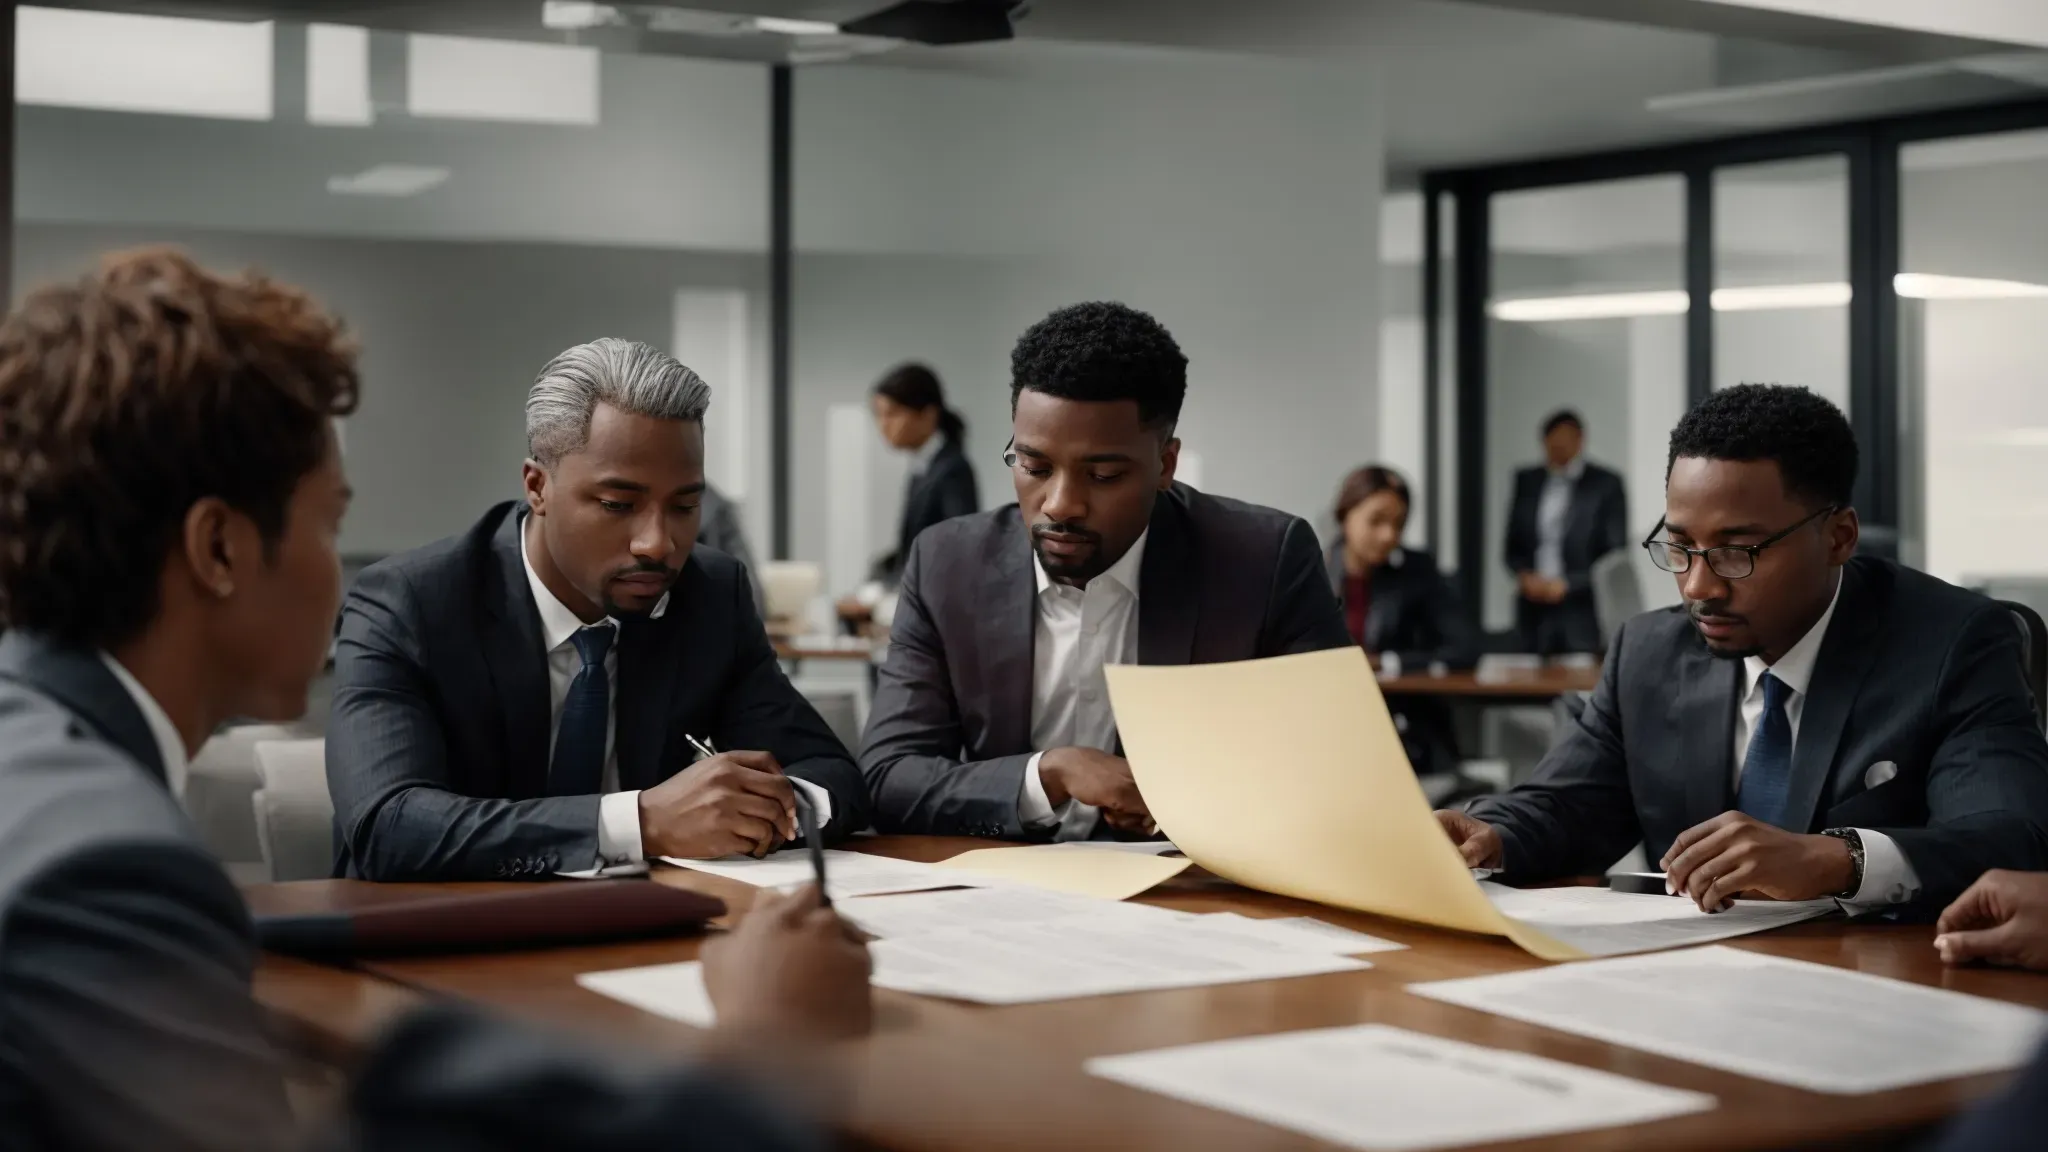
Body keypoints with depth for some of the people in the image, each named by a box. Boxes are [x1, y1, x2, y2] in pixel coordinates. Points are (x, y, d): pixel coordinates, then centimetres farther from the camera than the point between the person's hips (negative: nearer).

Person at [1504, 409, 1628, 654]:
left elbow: (1615, 556, -2)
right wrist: (1524, 576, -3)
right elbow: (1514, 545, 17)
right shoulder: (1527, 481, 11)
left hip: (1583, 617, -3)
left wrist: (1567, 584, -10)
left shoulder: (1606, 484, -1)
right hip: (1534, 613, 3)